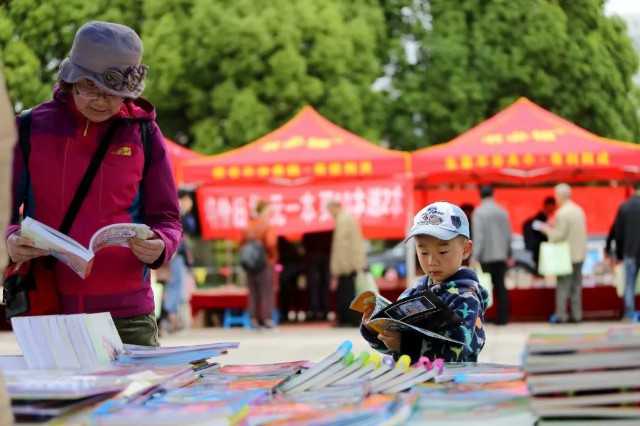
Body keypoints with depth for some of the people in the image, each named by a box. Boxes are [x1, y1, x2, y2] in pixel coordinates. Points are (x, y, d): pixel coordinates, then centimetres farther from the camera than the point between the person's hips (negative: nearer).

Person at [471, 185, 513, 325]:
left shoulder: (479, 212, -9)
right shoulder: (502, 211, 6)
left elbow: (478, 235, -14)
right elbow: (508, 234, 10)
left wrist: (475, 256, -14)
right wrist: (508, 254, 19)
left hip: (486, 256, -4)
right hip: (501, 255, 4)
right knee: (500, 286, 7)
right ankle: (503, 317, 5)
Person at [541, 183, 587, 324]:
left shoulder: (561, 213, -17)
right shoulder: (579, 210, 9)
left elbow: (559, 236, -20)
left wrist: (548, 230, -3)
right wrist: (555, 227, 17)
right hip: (580, 254, 7)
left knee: (563, 285, -2)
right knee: (576, 285, 11)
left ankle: (561, 315, -1)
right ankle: (576, 315, 13)